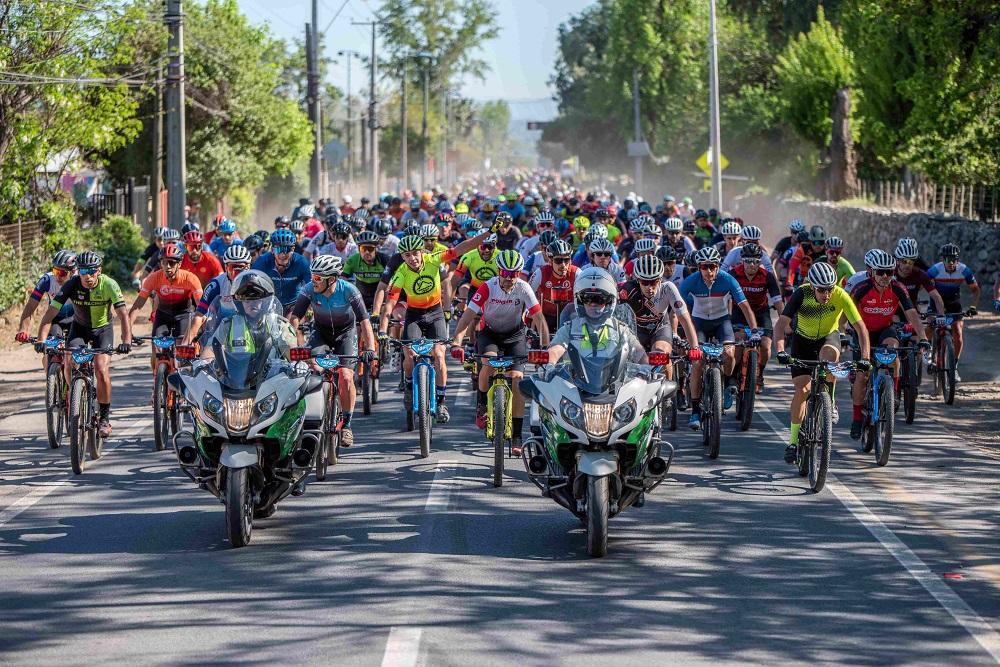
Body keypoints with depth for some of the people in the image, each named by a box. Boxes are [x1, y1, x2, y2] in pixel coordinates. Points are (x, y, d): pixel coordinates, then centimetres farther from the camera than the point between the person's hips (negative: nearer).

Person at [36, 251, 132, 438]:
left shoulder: (109, 285, -26)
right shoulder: (72, 285, -23)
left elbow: (123, 315, -33)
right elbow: (50, 313, -27)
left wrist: (126, 341, -48)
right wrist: (41, 339, -41)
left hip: (103, 329, -2)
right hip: (79, 327, 2)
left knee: (101, 370, -21)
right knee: (70, 364, -22)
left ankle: (105, 417, -4)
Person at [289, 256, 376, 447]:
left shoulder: (348, 291, -29)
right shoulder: (309, 290, -24)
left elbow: (364, 321, -33)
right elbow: (294, 318, -27)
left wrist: (369, 348, -46)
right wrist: (296, 343, -42)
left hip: (346, 332, -2)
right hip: (320, 331, 2)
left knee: (345, 376, -18)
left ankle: (346, 423, -1)